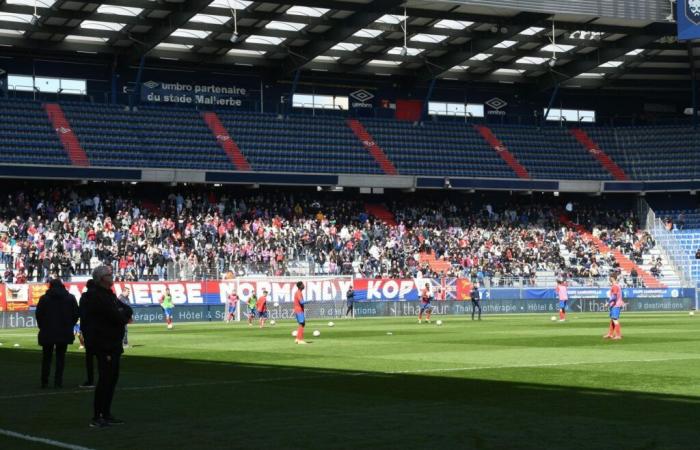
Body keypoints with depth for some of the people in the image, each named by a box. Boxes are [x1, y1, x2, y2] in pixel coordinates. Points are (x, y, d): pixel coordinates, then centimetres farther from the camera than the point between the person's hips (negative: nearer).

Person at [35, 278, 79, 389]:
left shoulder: (44, 299, -2)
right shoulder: (70, 298, 2)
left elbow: (38, 314, -3)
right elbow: (76, 314, 1)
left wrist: (42, 327, 9)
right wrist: (69, 326, 10)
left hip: (47, 333, -1)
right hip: (64, 333, 1)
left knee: (46, 358, 9)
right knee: (60, 357, 7)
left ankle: (44, 382, 8)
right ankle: (58, 382, 1)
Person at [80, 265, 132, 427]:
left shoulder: (108, 294, 18)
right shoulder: (95, 295, -15)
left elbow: (127, 309, 16)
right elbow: (115, 316, -21)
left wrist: (124, 314, -6)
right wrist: (125, 316, -1)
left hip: (113, 344, 10)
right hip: (103, 343, -10)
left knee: (112, 377, 13)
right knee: (105, 379, -9)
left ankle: (106, 414, 20)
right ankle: (97, 417, -6)